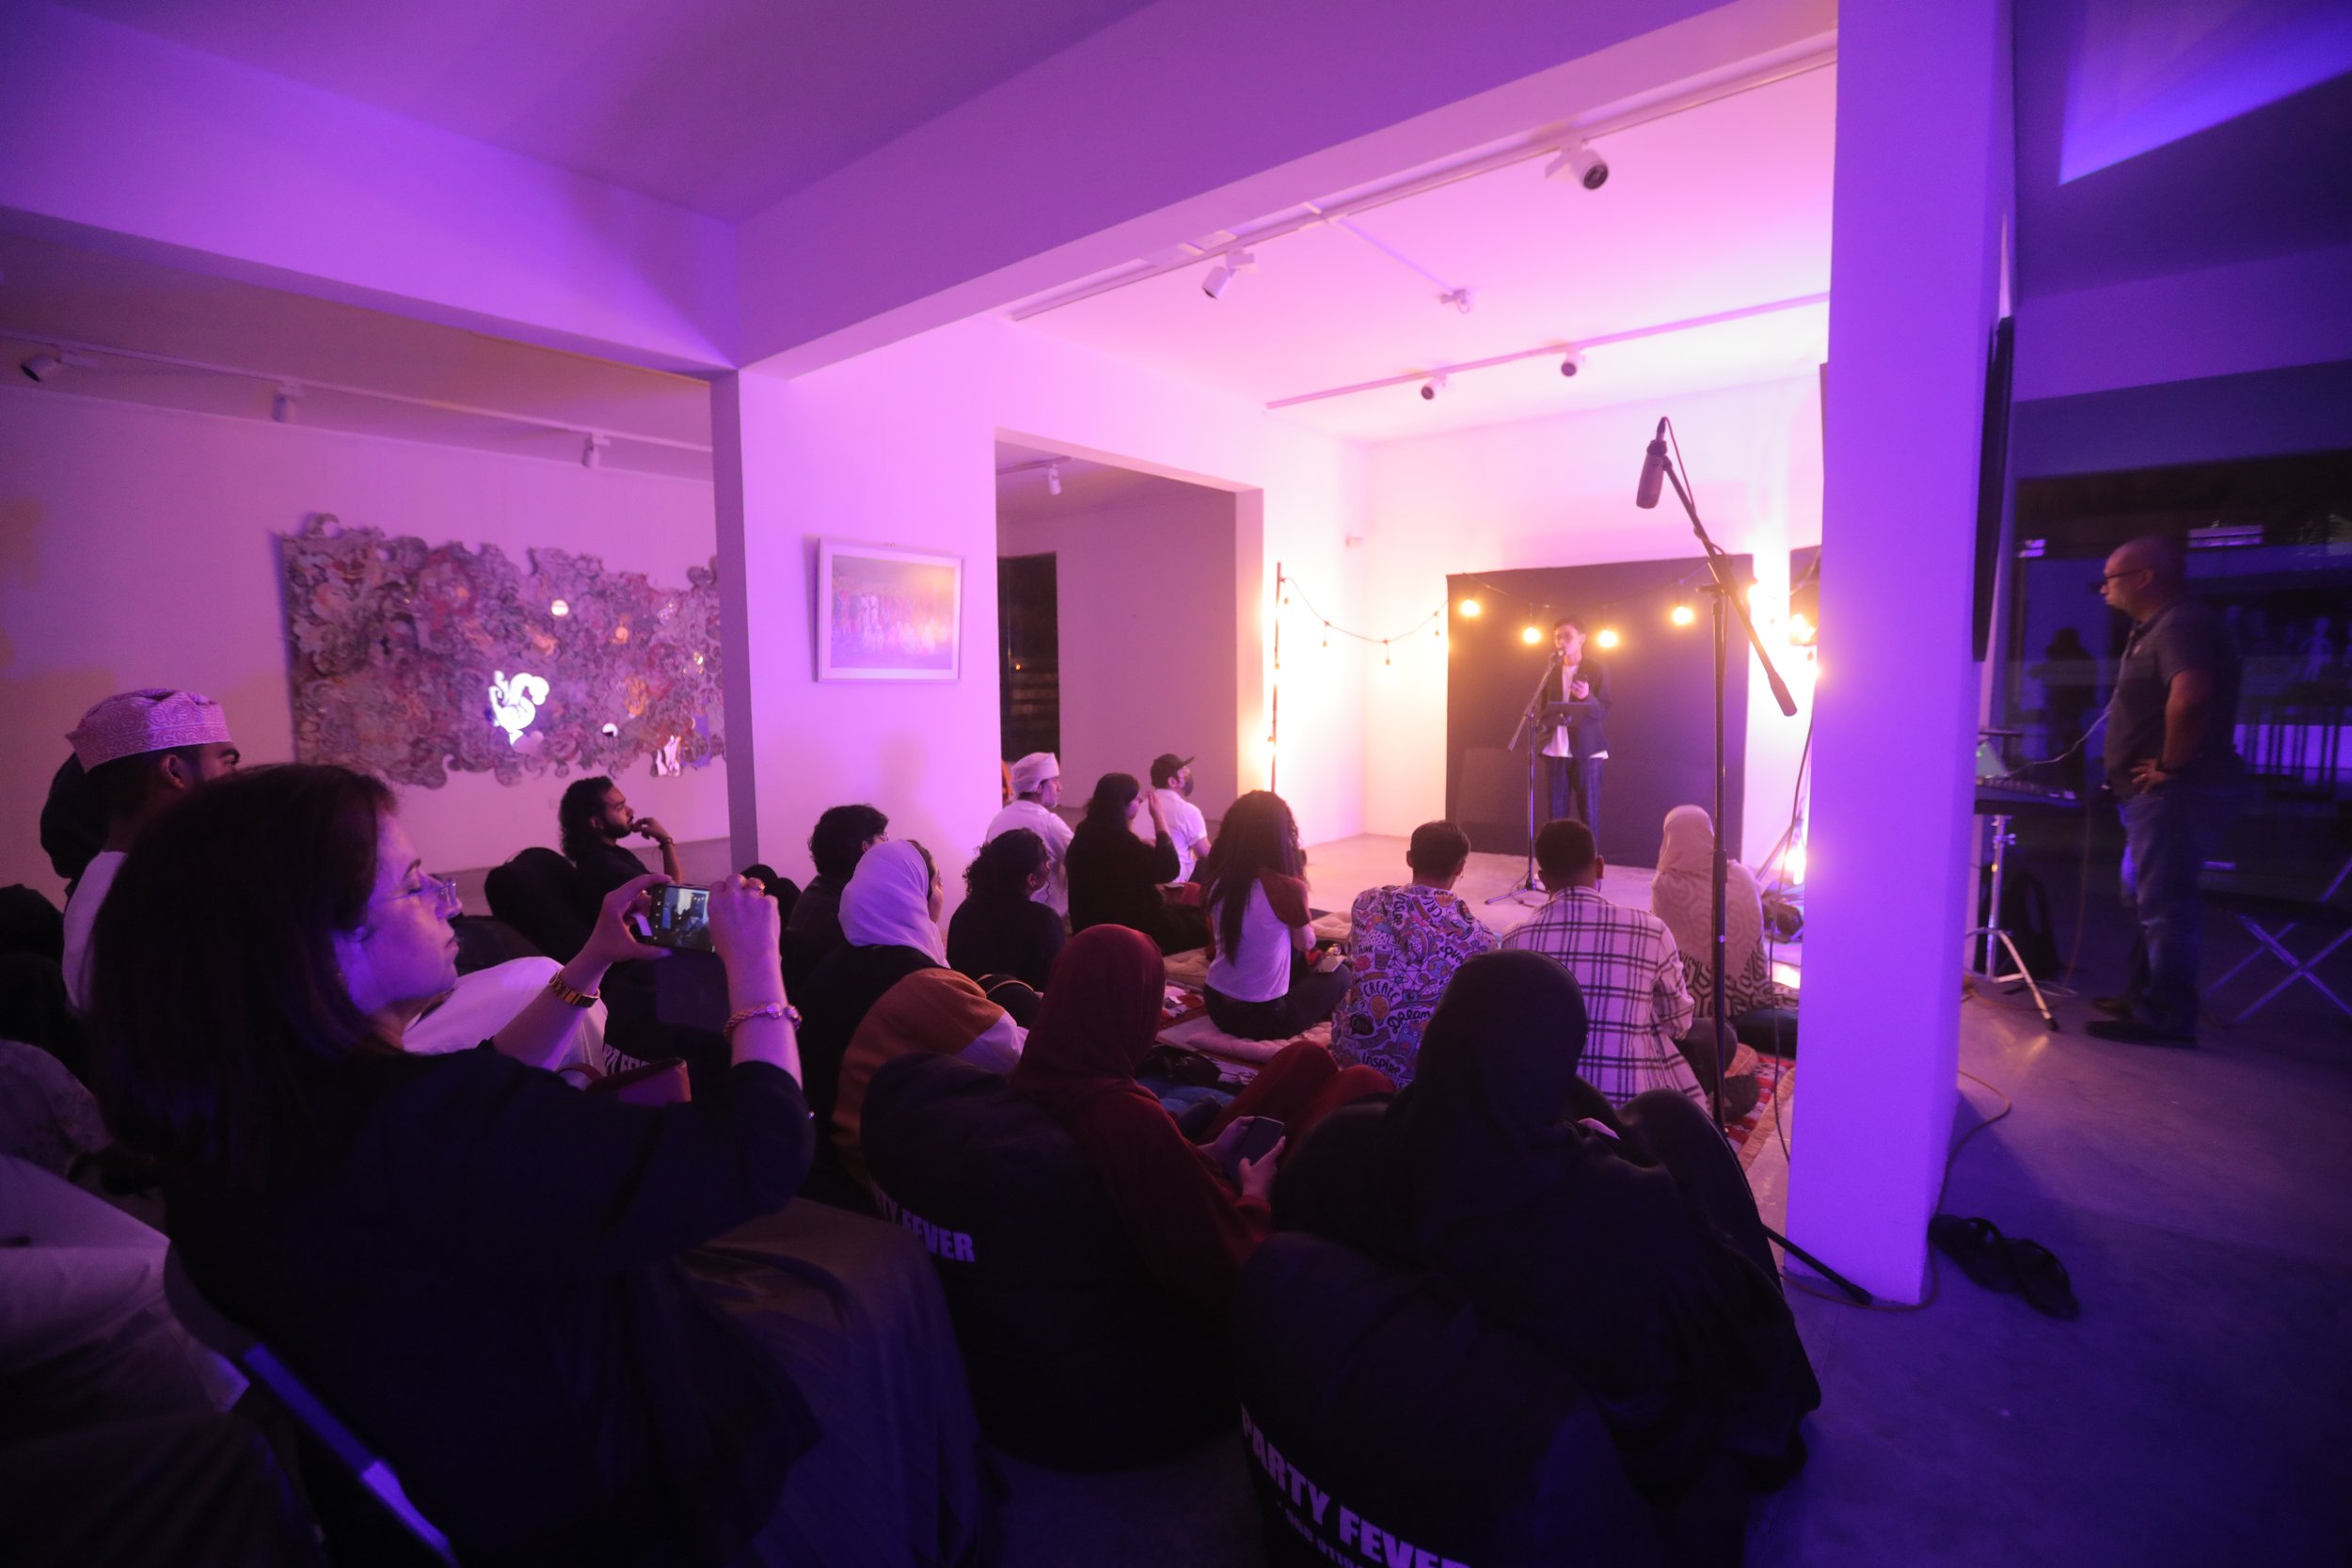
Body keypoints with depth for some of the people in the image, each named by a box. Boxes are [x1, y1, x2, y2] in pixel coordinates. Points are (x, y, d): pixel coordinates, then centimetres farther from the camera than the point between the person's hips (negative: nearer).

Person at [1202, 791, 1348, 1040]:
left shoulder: (1218, 878, -5)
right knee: (1340, 975, 19)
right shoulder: (1286, 887, -23)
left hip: (1217, 1005, 6)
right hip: (1262, 1016, -5)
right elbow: (1306, 944, -3)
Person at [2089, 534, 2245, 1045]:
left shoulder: (2181, 624, -16)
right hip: (2157, 794, 11)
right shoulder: (2158, 627, 17)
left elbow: (2190, 695, -35)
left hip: (2177, 792, -11)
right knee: (2143, 899, 19)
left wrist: (2169, 763, -25)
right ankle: (2142, 997, 29)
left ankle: (2165, 1018, 2)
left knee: (2163, 904, -5)